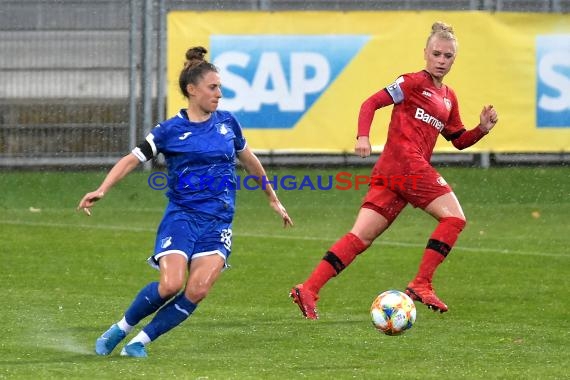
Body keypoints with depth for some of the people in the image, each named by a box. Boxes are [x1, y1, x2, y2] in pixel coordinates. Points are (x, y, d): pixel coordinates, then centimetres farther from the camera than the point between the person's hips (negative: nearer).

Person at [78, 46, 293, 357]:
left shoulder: (227, 123, 10)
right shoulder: (170, 131, -1)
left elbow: (248, 160, 26)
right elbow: (132, 159, -1)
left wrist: (272, 199, 35)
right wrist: (101, 191, -16)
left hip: (218, 222, 3)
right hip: (181, 216, -3)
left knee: (197, 290, -17)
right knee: (170, 285, -21)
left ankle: (140, 341, -4)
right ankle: (121, 328, 5)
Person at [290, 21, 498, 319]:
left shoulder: (449, 98, 24)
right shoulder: (414, 82, 0)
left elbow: (459, 140, 31)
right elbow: (371, 103, -5)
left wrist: (482, 129, 12)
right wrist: (362, 136, -19)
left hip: (389, 172, 8)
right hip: (406, 162, -8)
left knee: (361, 237, 0)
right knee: (454, 217, -8)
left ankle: (308, 290, -6)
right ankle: (421, 285, -9)